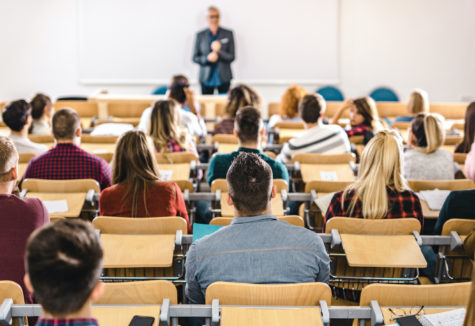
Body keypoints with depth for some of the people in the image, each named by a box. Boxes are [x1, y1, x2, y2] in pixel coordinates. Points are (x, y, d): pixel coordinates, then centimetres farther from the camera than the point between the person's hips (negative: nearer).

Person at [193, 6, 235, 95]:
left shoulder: (228, 34, 3)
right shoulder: (200, 35, 5)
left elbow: (232, 57, 0)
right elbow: (195, 58, 5)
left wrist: (219, 52, -18)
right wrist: (207, 58, -14)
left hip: (223, 78, 0)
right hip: (206, 78, 0)